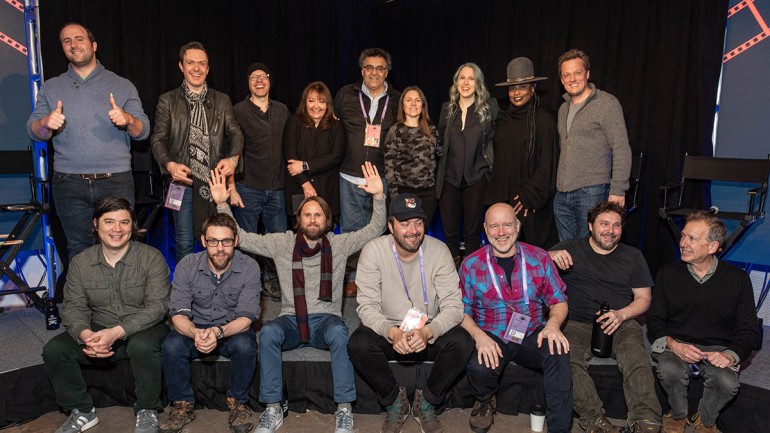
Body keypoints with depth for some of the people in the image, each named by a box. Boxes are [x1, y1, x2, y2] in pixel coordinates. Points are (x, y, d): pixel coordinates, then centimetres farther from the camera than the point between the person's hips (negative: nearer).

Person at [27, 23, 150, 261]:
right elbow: (33, 131, 8)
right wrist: (46, 123, -15)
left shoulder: (122, 86, 8)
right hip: (69, 185, 2)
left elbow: (143, 131, 3)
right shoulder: (51, 87, 14)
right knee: (78, 250, 7)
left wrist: (128, 120, -19)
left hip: (116, 181, -2)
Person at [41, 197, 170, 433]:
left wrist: (118, 332, -30)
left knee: (142, 346, -36)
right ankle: (83, 412, 5)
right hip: (98, 332, 4)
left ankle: (147, 412, -10)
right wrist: (85, 335, -24)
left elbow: (157, 306, -17)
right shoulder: (80, 262, 2)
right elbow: (73, 307, -1)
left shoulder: (151, 258, -11)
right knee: (54, 349, -17)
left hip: (142, 330, -4)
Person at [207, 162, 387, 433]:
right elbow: (242, 238, 7)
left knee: (338, 332, -35)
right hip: (291, 319, 1)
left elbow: (375, 230, 1)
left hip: (326, 319, -1)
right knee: (268, 332, -31)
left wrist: (379, 196, -13)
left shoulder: (339, 244, 8)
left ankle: (344, 409, -23)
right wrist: (221, 204, -3)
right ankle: (273, 408, -20)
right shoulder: (282, 243, 9)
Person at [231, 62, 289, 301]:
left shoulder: (282, 110, 11)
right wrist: (231, 188, -8)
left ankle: (271, 280, 24)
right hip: (248, 188, -3)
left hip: (276, 189, 3)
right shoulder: (238, 111, -1)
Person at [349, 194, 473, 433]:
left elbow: (453, 305, -14)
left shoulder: (439, 250, -11)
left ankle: (426, 402, 0)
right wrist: (392, 332, -35)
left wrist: (427, 332, -34)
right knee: (358, 343, -30)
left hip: (429, 332, 1)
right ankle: (394, 400, 0)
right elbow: (367, 306, -15)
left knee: (462, 341, -27)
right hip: (388, 331, 0)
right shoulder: (373, 250, -13)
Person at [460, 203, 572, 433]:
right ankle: (485, 403, 8)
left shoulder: (539, 258, 4)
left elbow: (558, 301, 8)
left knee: (559, 353, -30)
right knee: (479, 368, -31)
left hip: (532, 336, 1)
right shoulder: (471, 265, -1)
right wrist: (478, 335, -20)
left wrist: (553, 323, -14)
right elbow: (461, 310, -1)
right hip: (491, 338, -1)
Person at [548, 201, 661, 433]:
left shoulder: (632, 256, 17)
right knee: (567, 358, -32)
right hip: (577, 324, -1)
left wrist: (621, 314, -9)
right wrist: (551, 256, -19)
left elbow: (643, 298, 13)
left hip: (621, 322, 1)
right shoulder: (571, 248, 14)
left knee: (636, 358, -32)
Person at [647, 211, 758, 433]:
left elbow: (749, 329, 3)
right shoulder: (668, 274, 1)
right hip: (676, 345, 0)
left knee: (727, 382, -30)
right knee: (669, 371, -32)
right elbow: (654, 320, 2)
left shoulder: (738, 279, 0)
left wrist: (731, 355, -16)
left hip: (718, 348, 0)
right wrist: (673, 345, -17)